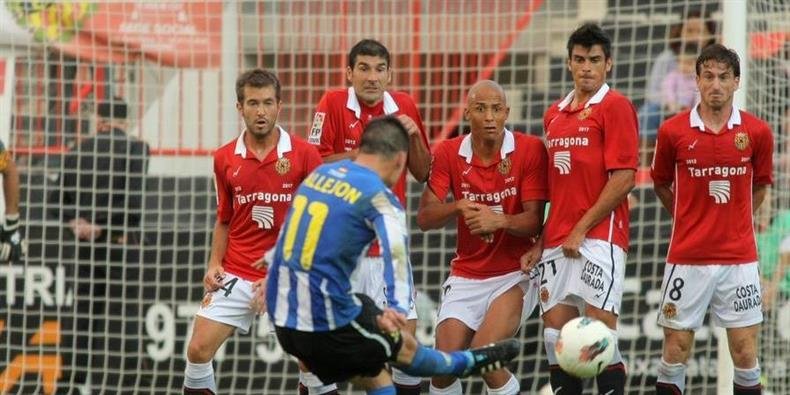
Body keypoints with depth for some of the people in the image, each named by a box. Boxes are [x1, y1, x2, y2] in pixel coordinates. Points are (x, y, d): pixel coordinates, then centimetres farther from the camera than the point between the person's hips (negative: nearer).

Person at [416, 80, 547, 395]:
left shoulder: (530, 150, -9)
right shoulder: (448, 153, -2)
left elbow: (534, 222, -11)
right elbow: (424, 218, -7)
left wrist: (499, 220, -32)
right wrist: (458, 208, -28)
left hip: (515, 274, -3)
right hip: (465, 276, 3)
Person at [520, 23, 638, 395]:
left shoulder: (615, 106, -4)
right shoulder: (554, 114, 17)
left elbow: (623, 178, -11)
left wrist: (581, 229, -12)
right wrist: (541, 242, 13)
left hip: (599, 238, -7)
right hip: (557, 242, 7)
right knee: (556, 334, 4)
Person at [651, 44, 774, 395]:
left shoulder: (757, 132, -2)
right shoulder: (673, 131, -4)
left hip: (738, 258, 1)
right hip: (687, 258, -1)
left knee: (745, 356, 1)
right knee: (674, 354, 2)